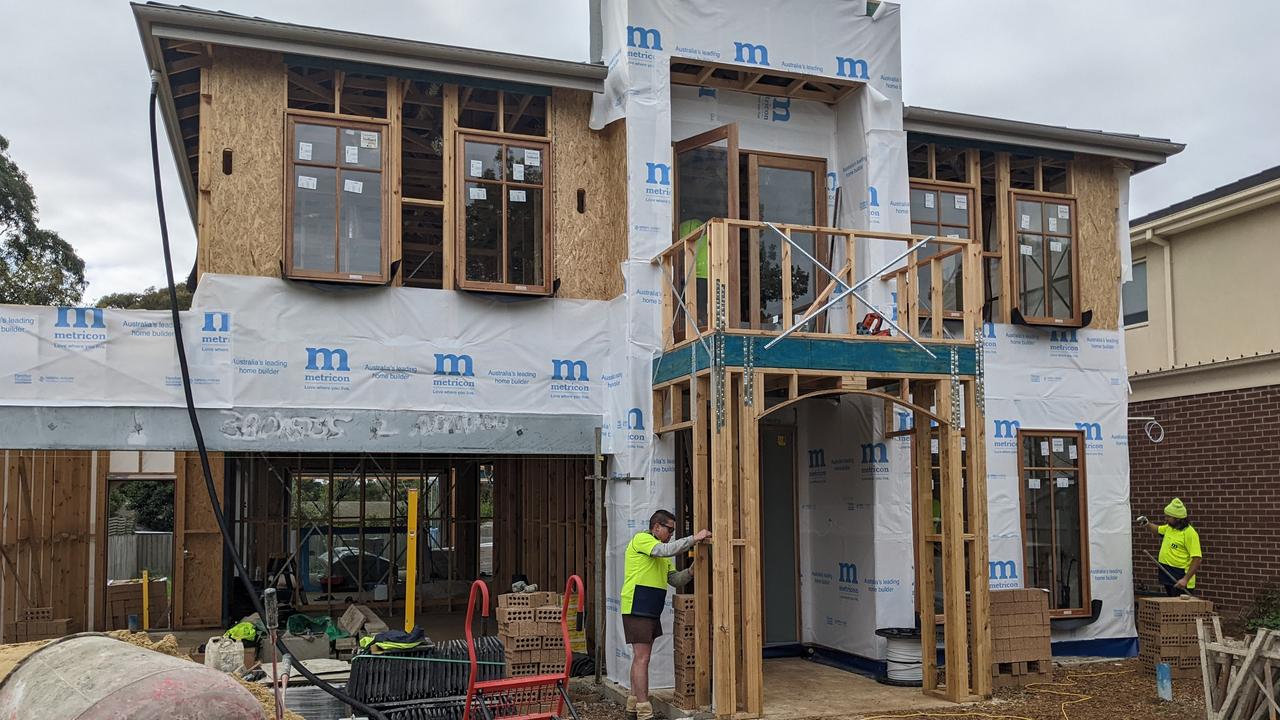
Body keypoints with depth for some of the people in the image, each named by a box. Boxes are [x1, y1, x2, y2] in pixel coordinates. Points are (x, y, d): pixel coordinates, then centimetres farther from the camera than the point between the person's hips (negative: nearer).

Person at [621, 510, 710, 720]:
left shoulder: (659, 551, 22)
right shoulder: (641, 539, -8)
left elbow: (674, 579, 17)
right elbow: (666, 550, -25)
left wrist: (691, 572, -1)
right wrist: (694, 538, -22)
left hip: (651, 611, 10)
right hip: (637, 608, -10)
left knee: (640, 658, 13)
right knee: (642, 659, -11)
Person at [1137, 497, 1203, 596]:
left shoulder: (1190, 533, -18)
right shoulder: (1169, 527, 8)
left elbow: (1197, 559, -22)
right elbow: (1158, 529, 32)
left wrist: (1186, 579, -27)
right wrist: (1147, 524, 10)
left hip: (1180, 578, -9)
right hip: (1168, 575, 9)